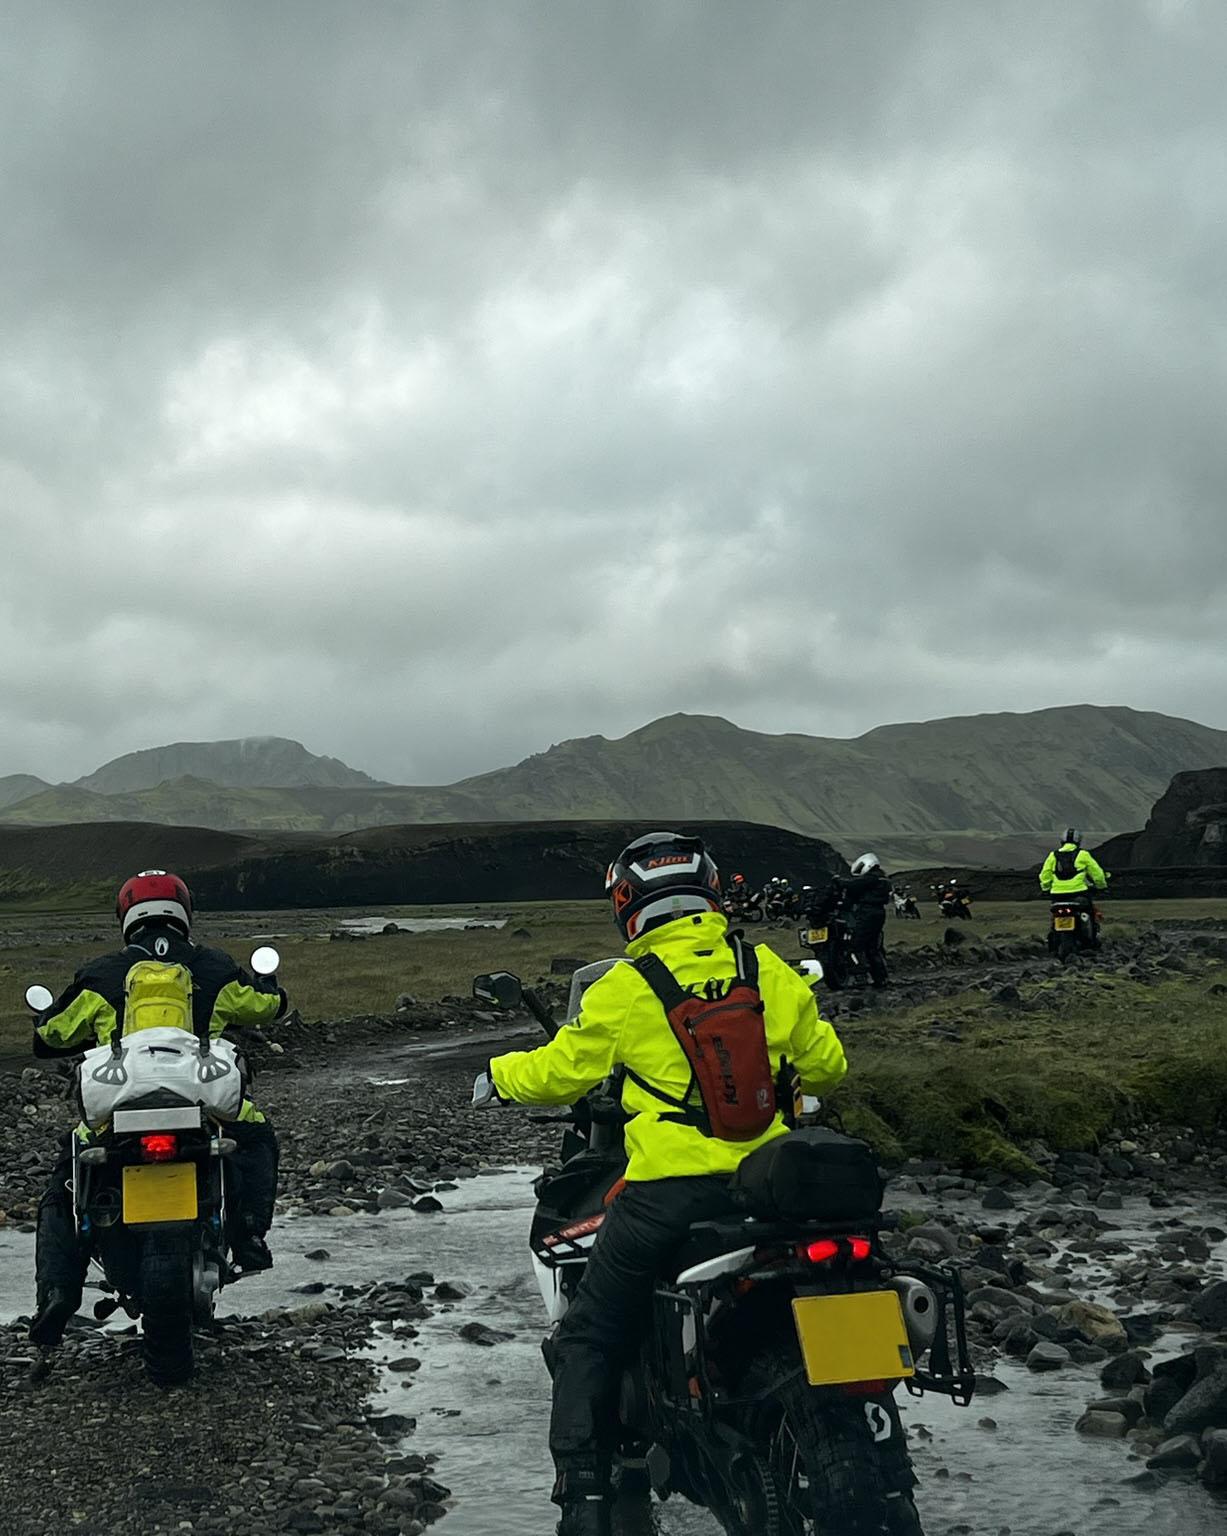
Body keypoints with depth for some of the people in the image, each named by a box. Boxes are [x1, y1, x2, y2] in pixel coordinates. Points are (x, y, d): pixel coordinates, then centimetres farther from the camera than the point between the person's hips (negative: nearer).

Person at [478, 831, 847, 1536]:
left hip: (669, 1188, -4)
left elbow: (558, 1072, 4)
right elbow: (826, 1064, 13)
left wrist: (498, 1076, 24)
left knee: (591, 1335, 10)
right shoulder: (770, 972, 4)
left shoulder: (624, 990, -6)